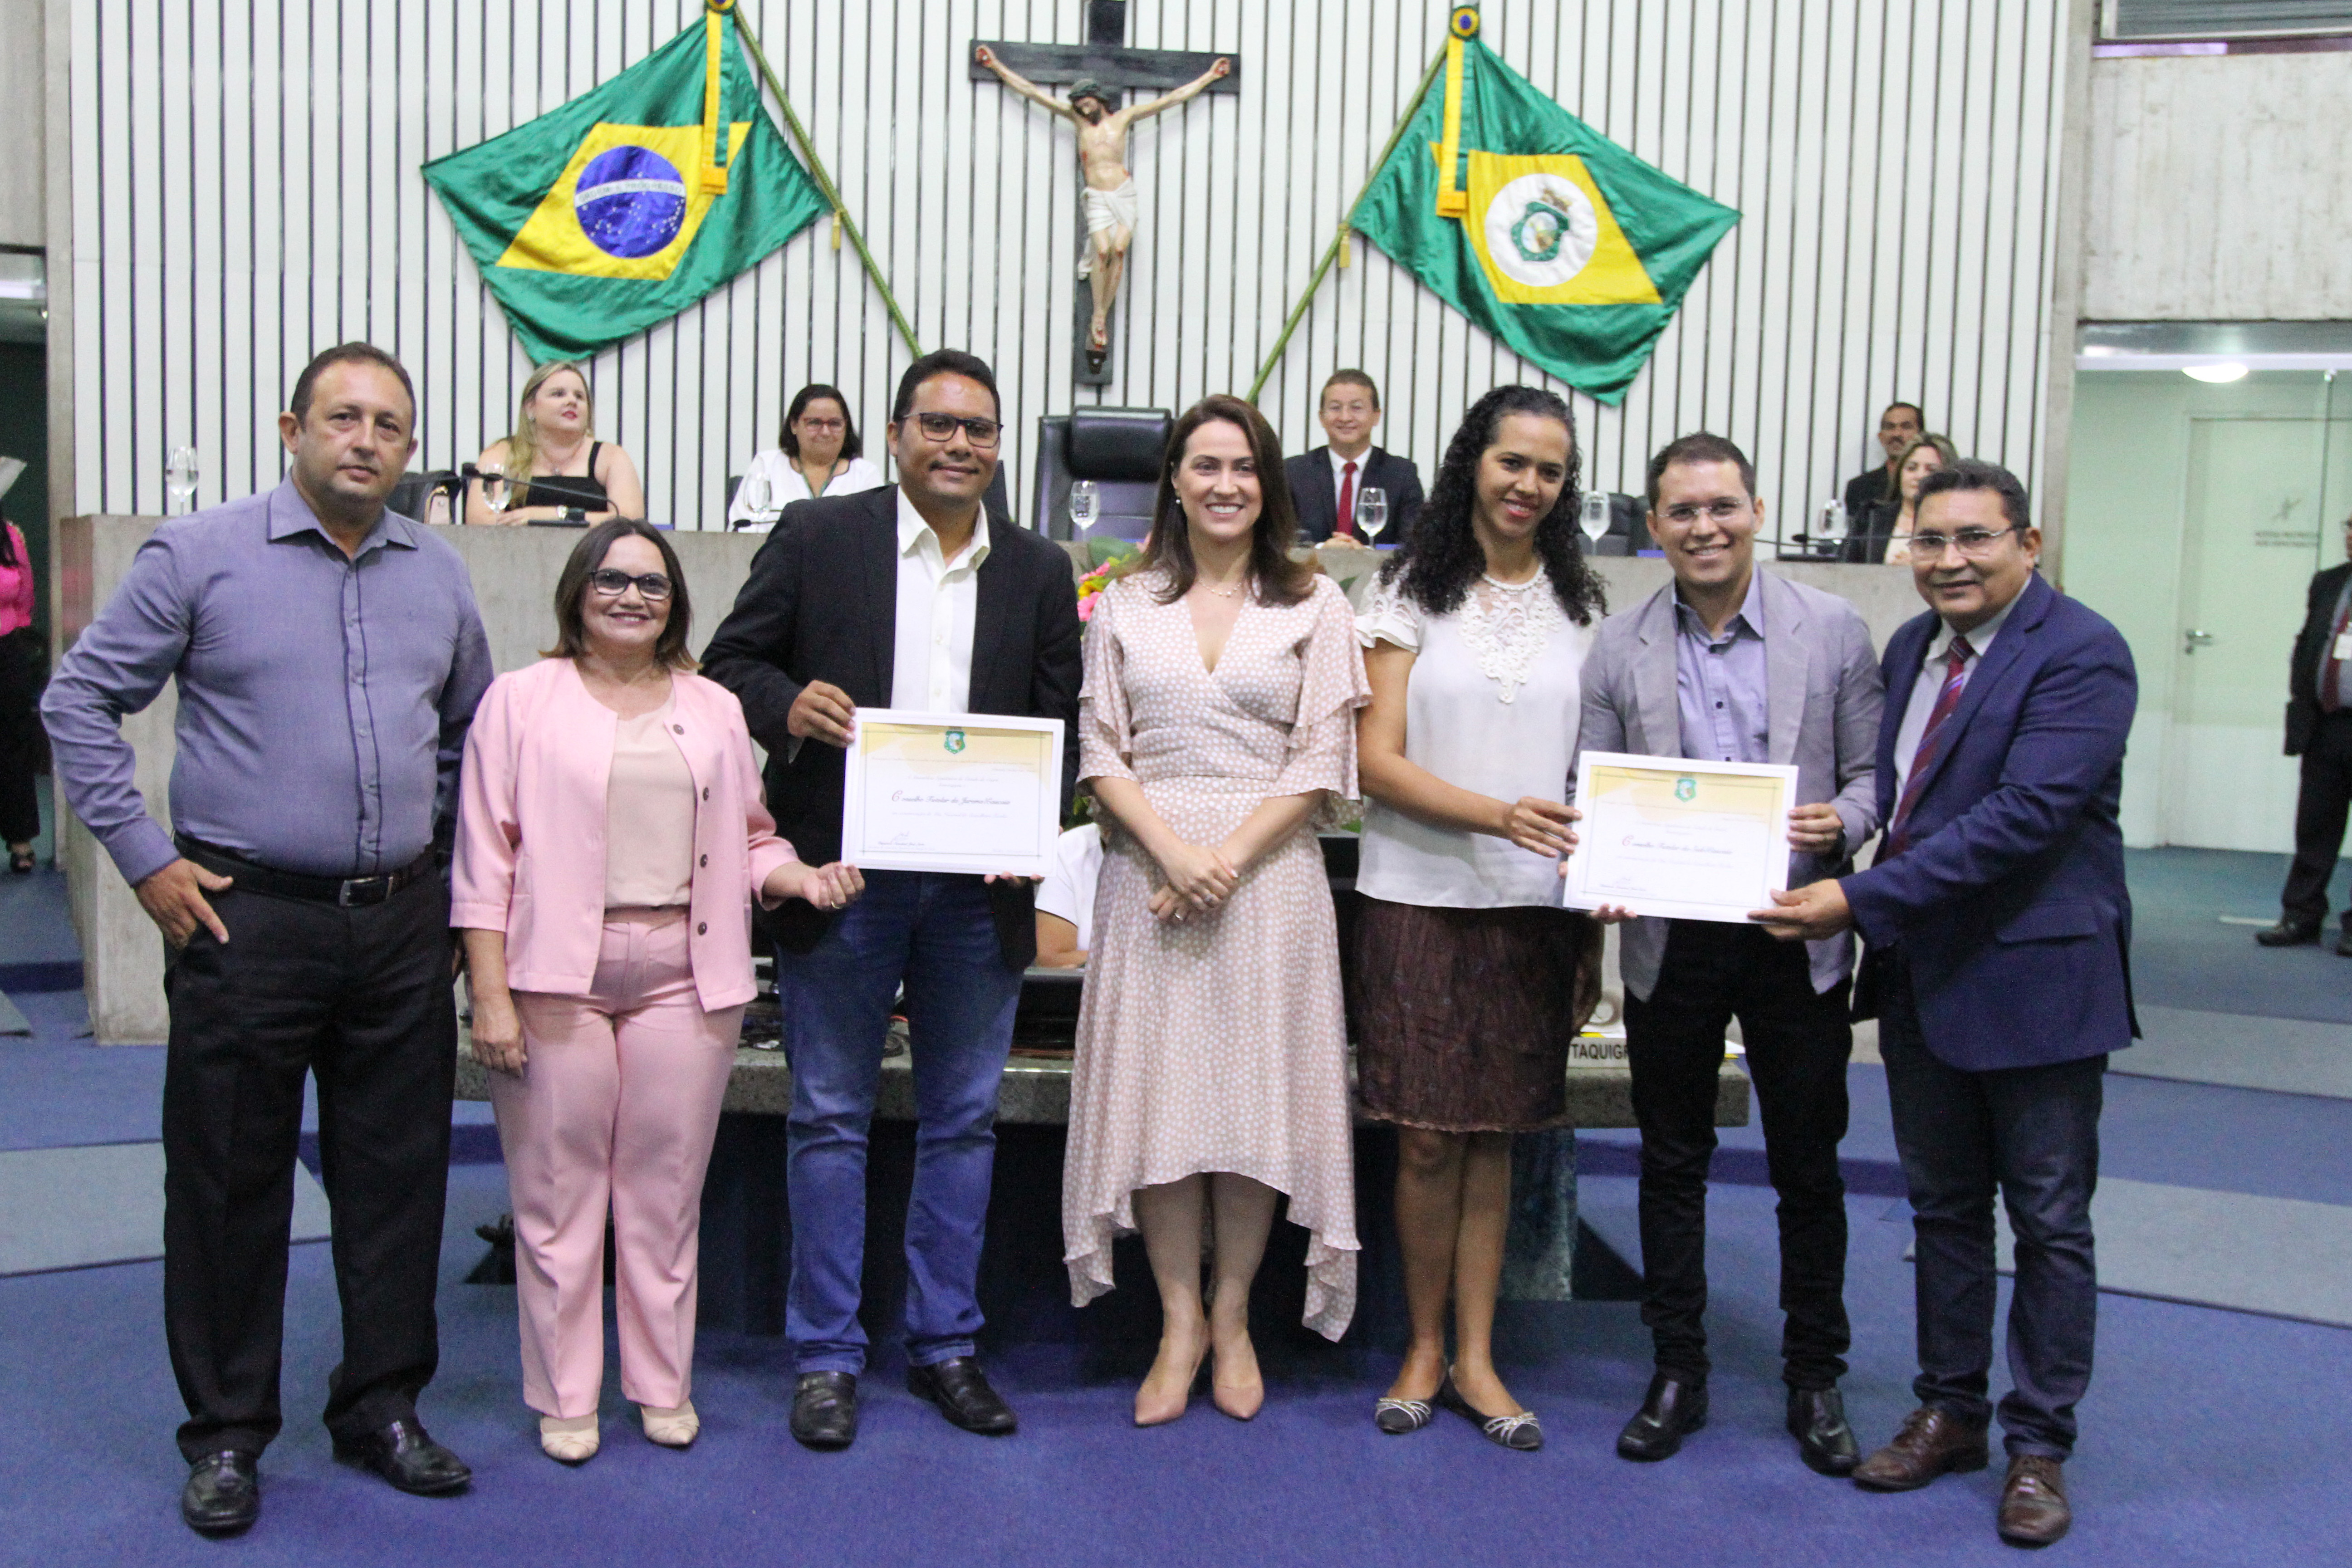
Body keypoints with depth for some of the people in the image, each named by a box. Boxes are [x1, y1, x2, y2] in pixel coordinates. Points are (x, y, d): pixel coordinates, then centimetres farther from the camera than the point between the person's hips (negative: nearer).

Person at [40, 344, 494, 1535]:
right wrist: (146, 859, -5)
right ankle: (227, 1433, 20)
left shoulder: (438, 574, 10)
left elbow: (473, 727, 22)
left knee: (396, 1172, 10)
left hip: (402, 923, 4)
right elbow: (80, 702, -1)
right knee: (230, 1179, 5)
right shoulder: (198, 555, -3)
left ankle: (382, 1408, 25)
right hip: (247, 916, -3)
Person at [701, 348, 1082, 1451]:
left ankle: (945, 1345, 25)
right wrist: (787, 704, -17)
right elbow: (730, 661, 4)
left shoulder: (1040, 571, 9)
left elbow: (1061, 726, 10)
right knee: (830, 1119, 6)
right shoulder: (816, 537, 2)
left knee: (962, 1120, 11)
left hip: (978, 887, 3)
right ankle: (826, 1357, 18)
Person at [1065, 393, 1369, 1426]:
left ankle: (1232, 1316, 16)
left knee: (1258, 1088, 1)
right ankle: (1179, 1321, 13)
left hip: (1270, 870, -1)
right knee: (1155, 1084, 1)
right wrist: (1173, 852, -11)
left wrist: (1228, 858, -11)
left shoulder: (1313, 605, 6)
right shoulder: (1126, 605, 10)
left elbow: (1321, 761, 0)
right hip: (1149, 867, 1)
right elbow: (1101, 753, 4)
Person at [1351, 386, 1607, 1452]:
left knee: (1493, 1136, 8)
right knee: (1426, 1138, 3)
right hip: (1420, 899, -2)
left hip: (1535, 907, 2)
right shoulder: (1414, 594, 2)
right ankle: (1425, 1348, 20)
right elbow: (1376, 762, -5)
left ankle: (1474, 1359, 19)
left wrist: (1596, 920, 5)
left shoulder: (1580, 607, 10)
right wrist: (1497, 815, -19)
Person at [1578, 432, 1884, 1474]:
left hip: (1795, 936, -1)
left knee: (1809, 1170, 10)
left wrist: (1843, 823, -18)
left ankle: (1815, 1380, 27)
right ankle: (1677, 1374, 27)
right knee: (1672, 1163, 12)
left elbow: (1871, 772, 2)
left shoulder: (1833, 629, 0)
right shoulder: (1618, 649, 2)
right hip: (1671, 939, 1)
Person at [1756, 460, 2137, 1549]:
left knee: (2050, 1220, 7)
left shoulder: (2081, 655, -16)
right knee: (1943, 1206, 16)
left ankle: (2038, 1444, 21)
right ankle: (1950, 1412, 31)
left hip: (2035, 974, -7)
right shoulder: (1911, 648, 9)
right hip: (1922, 973, 7)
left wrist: (1862, 900, -26)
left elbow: (2026, 814, -25)